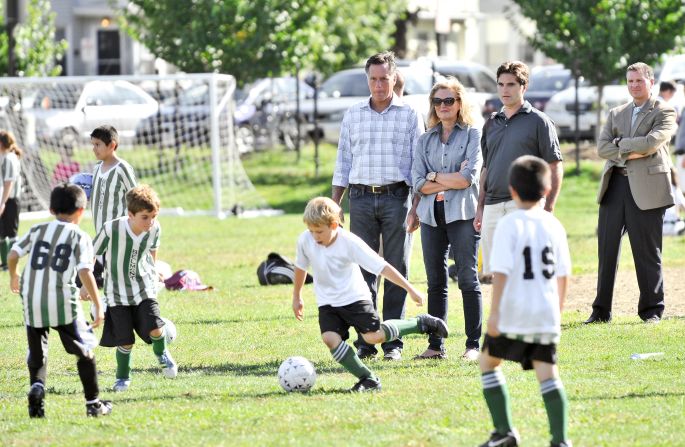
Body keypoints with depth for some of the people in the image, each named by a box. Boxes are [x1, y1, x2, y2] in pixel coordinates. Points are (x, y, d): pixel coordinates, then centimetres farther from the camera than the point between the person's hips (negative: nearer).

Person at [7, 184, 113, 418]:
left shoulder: (37, 230, 11)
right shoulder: (80, 237, 0)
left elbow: (13, 254, 8)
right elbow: (85, 272, -10)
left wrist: (13, 277, 28)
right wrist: (98, 305, -8)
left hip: (32, 300, 3)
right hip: (63, 301, -3)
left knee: (37, 352, 16)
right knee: (85, 350, 13)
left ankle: (37, 385, -13)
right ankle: (93, 403, 14)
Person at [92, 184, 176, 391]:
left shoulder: (154, 228, -13)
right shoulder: (111, 229, -25)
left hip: (144, 287, 2)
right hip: (118, 293, -2)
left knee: (155, 329, -16)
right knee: (125, 341, -3)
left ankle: (161, 353, 19)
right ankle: (123, 378, 24)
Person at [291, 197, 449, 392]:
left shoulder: (349, 242, -21)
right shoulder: (305, 240, -11)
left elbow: (381, 267, -19)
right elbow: (301, 267, 11)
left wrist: (410, 289, -17)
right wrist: (296, 297, 21)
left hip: (354, 297, -4)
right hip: (327, 302, 4)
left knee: (374, 336, -16)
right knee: (330, 338, -21)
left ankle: (422, 323, 8)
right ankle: (367, 379, -13)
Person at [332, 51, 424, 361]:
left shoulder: (409, 116, 5)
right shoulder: (353, 116, 12)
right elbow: (343, 162, 15)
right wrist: (334, 206, 9)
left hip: (396, 198, -2)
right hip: (361, 198, 2)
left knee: (396, 271, -1)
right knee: (363, 270, -1)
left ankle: (392, 342, 3)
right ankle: (365, 341, 1)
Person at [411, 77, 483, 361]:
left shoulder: (472, 135, 3)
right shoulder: (426, 140, 15)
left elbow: (469, 177, -9)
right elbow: (419, 183, 4)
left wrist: (435, 177, -2)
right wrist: (452, 180, -6)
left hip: (462, 214, -4)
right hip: (432, 215, 4)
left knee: (468, 279, -6)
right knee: (435, 282, 5)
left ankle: (473, 344, -3)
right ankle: (435, 345, 7)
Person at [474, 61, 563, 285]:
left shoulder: (538, 121, 0)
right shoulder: (491, 124, 17)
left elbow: (555, 168, -2)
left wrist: (548, 208, -10)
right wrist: (480, 207, 15)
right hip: (493, 206, 6)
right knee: (492, 274, 3)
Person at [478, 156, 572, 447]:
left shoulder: (509, 224, -8)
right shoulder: (554, 226, 6)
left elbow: (501, 271, -14)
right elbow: (563, 274, 11)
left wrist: (494, 312, -14)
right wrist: (558, 309, 24)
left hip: (513, 313, -4)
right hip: (547, 314, 4)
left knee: (488, 362, 15)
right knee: (547, 372, 2)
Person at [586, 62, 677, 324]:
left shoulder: (663, 113, 4)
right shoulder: (616, 114, 18)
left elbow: (653, 141, -14)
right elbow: (602, 148, 5)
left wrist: (621, 143, -4)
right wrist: (630, 153, -9)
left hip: (647, 188, -4)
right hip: (615, 185, 4)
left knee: (647, 252, 0)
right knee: (607, 250, 3)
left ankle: (652, 309, 9)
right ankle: (601, 311, 8)